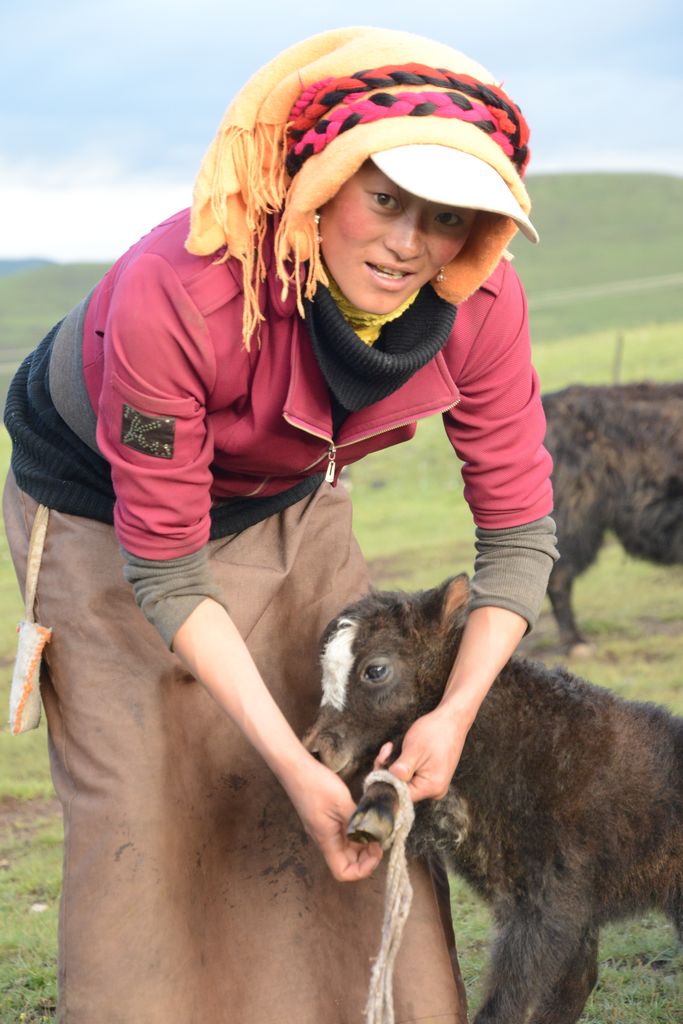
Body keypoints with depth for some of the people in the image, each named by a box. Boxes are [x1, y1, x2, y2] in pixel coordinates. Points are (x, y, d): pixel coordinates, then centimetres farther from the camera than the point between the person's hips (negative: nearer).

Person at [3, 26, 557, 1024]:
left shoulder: (479, 303, -27)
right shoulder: (173, 294, -40)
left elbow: (518, 528, -14)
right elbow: (167, 570, -29)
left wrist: (454, 712, -26)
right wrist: (291, 762, -30)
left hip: (287, 501, 4)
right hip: (106, 508, -4)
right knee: (144, 807, -5)